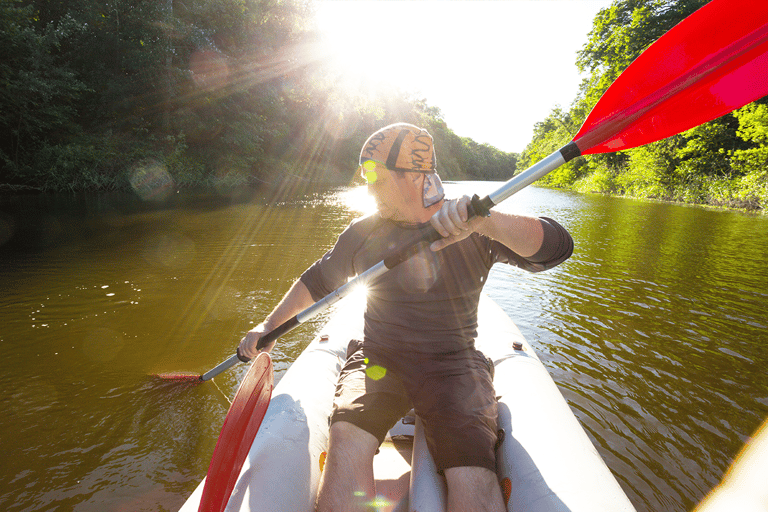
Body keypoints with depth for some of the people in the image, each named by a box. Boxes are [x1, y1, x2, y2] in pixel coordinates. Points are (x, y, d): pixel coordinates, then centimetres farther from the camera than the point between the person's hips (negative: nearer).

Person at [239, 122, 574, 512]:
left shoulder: (472, 229, -3)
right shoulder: (362, 232, 4)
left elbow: (554, 247, -16)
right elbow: (317, 281, 17)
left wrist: (485, 220, -35)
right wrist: (268, 327, 13)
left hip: (452, 363, -1)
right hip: (377, 358, 2)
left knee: (472, 479, -24)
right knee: (347, 439, -27)